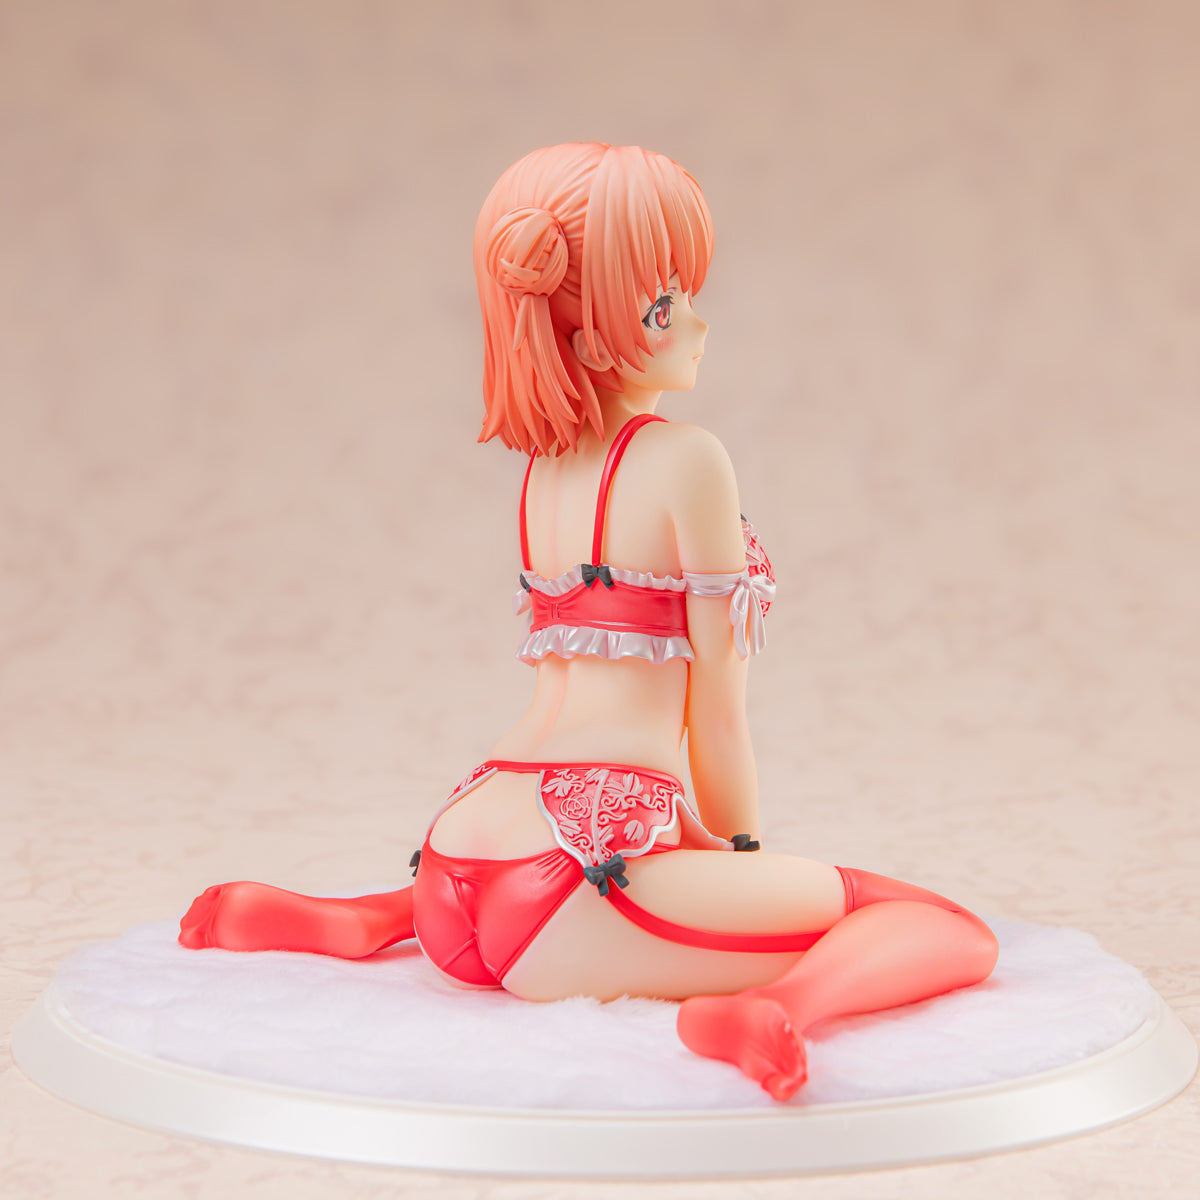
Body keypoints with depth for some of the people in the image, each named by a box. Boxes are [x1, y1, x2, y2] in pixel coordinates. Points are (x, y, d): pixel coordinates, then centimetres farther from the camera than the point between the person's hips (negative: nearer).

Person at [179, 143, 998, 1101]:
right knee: (951, 931, 0)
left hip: (461, 859, 8)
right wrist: (742, 850, 15)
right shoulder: (686, 461, -5)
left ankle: (370, 921, 19)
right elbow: (715, 706, 0)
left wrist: (696, 838, 28)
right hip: (572, 877, -8)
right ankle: (780, 1005, -33)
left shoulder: (543, 465, 18)